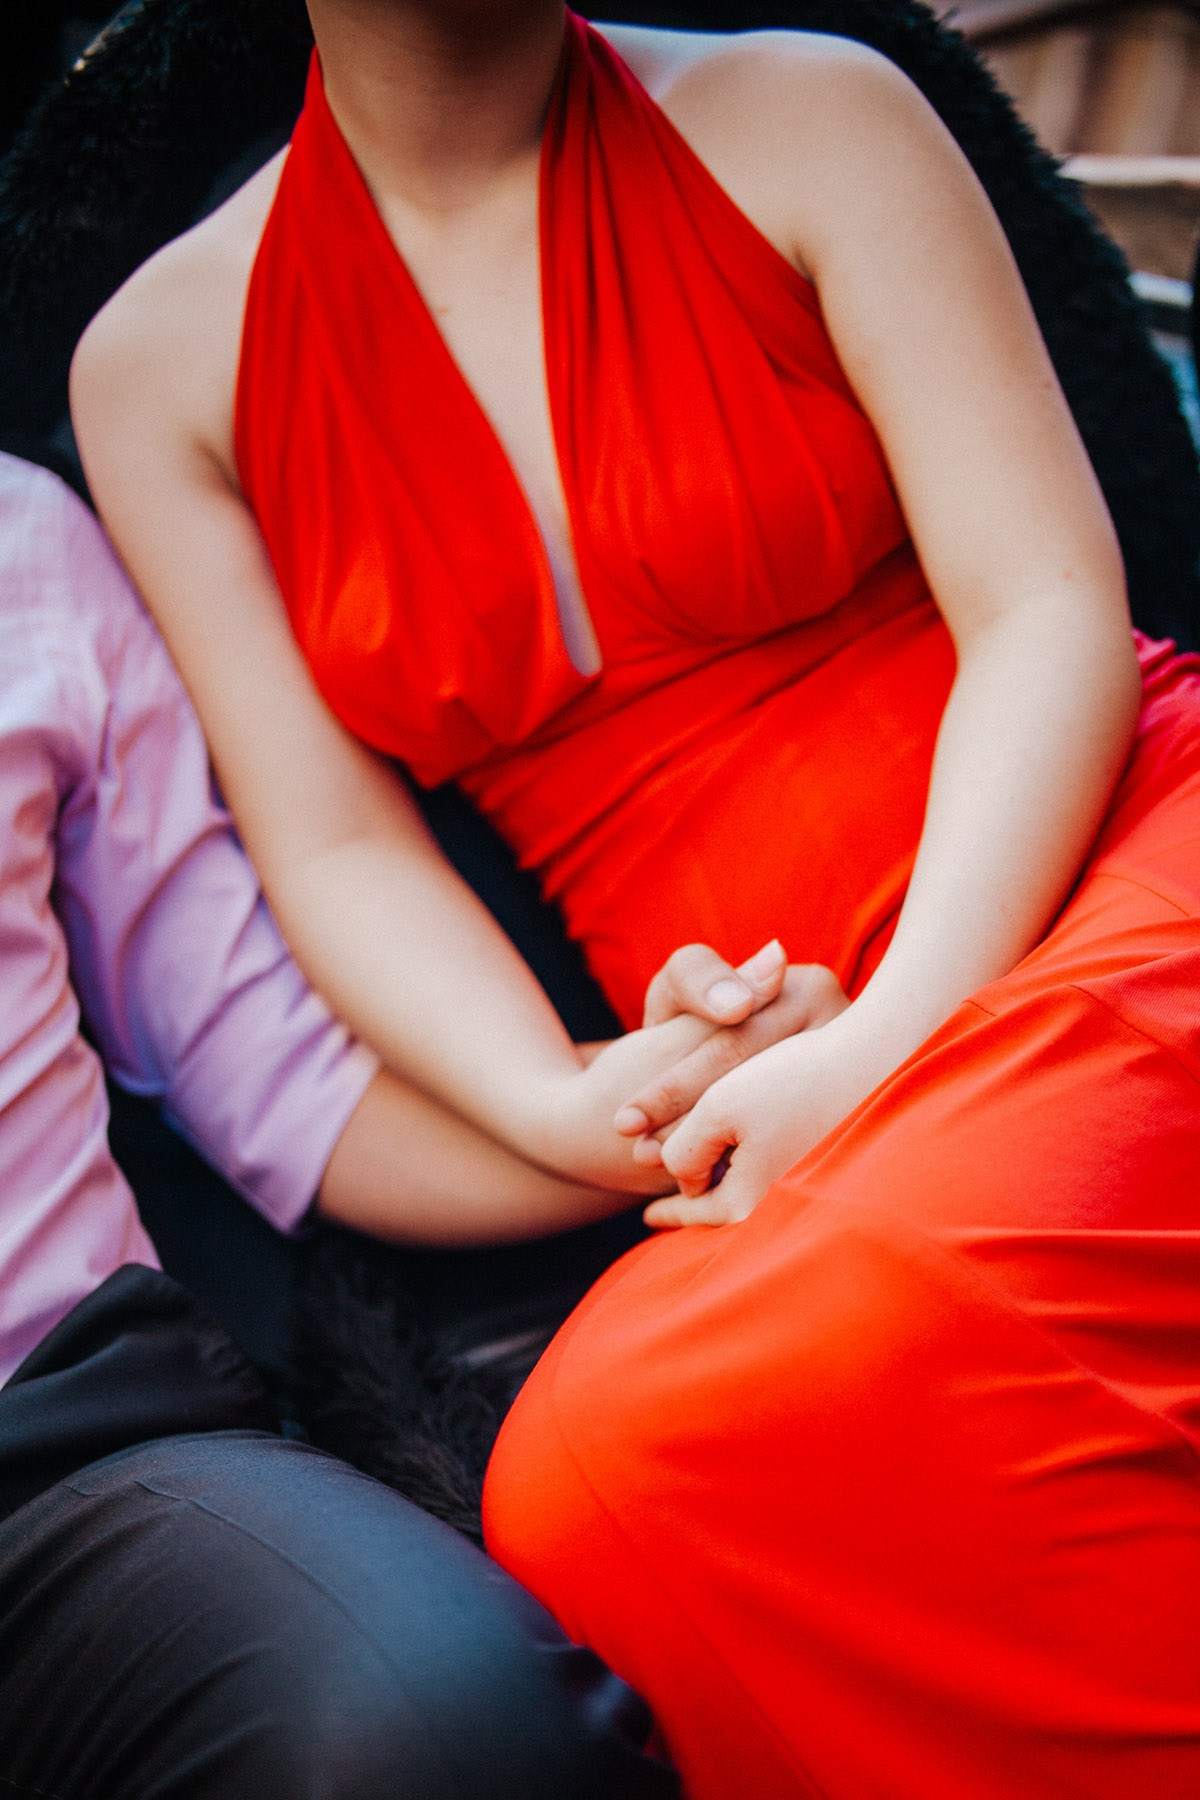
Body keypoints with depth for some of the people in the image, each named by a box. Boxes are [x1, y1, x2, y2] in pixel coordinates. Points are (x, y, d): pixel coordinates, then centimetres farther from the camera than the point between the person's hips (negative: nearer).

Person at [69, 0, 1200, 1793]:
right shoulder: (161, 361, 11)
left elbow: (1055, 612, -2)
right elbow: (338, 848, 7)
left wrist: (893, 1043, -17)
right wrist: (562, 1104, -14)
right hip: (760, 1089, 2)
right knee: (596, 1478, -32)